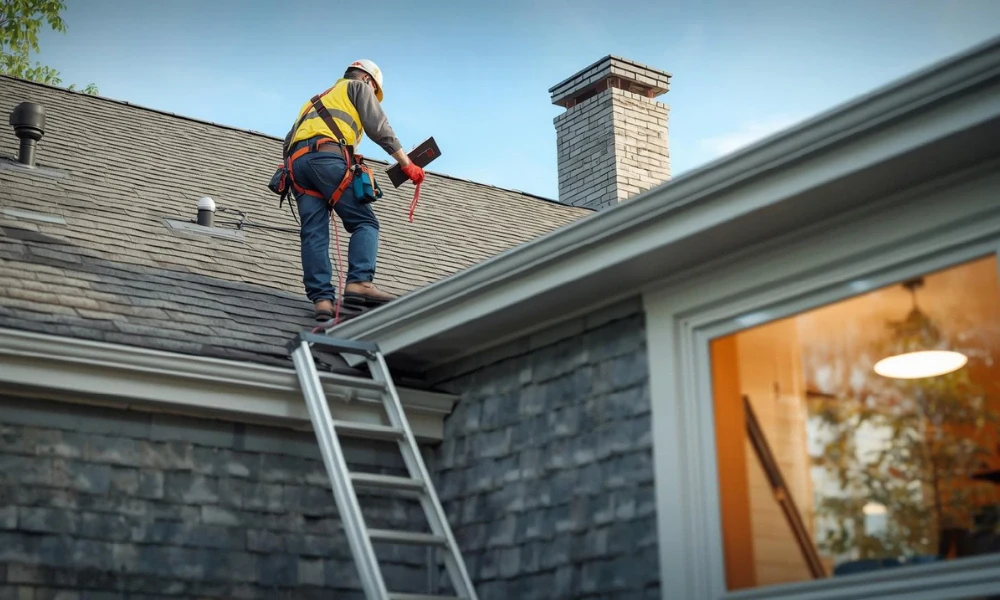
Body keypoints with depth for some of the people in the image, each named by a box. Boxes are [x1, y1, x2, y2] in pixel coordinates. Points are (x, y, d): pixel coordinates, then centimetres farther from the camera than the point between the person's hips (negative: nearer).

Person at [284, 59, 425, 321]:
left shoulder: (319, 99, 41)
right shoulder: (359, 87, 21)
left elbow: (290, 137, 31)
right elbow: (379, 128, 7)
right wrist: (407, 164, 6)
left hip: (297, 160, 7)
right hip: (328, 156, -6)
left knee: (313, 233, -4)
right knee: (364, 222, -6)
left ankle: (322, 299, -18)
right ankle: (359, 282, -26)